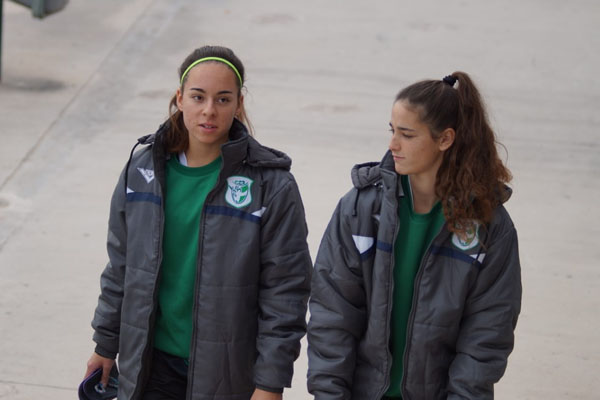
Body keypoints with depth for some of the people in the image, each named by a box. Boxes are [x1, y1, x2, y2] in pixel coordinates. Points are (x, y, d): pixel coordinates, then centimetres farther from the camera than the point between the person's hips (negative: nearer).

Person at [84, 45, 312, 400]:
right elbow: (120, 267, 11)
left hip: (227, 371, -3)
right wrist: (106, 346, 15)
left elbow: (285, 291, -11)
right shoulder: (143, 170, 0)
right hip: (153, 364, 3)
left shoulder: (271, 185, -12)